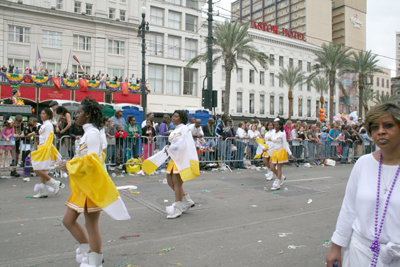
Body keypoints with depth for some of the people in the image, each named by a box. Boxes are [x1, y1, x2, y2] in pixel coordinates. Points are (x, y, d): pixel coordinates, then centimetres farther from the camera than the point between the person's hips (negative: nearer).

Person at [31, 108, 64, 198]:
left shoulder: (48, 124, -11)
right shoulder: (43, 125, 18)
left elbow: (48, 139, -16)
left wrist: (43, 149, -19)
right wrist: (39, 149, 19)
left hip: (45, 149, -10)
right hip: (41, 149, 10)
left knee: (37, 169, -11)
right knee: (41, 170, 9)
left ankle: (55, 183, -1)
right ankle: (43, 192, 13)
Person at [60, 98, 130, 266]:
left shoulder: (92, 133, -16)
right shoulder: (87, 133, 14)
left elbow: (91, 161, -24)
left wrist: (70, 166, -14)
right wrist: (69, 165, 11)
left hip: (91, 185, -10)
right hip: (82, 185, 10)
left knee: (91, 225, 3)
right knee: (68, 220, 14)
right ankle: (86, 250, 31)